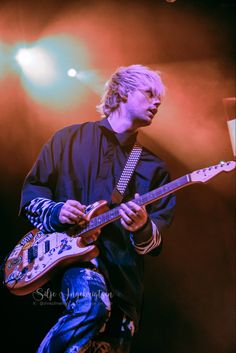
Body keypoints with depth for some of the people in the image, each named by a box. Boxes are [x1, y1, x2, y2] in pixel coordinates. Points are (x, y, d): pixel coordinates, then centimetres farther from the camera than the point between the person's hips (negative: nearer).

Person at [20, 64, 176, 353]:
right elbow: (31, 191, 10)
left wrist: (142, 229, -17)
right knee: (92, 303, -33)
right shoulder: (69, 139, 7)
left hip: (124, 274, 4)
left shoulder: (153, 167, 12)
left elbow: (156, 241, 7)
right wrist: (55, 212, -12)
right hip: (68, 250, -4)